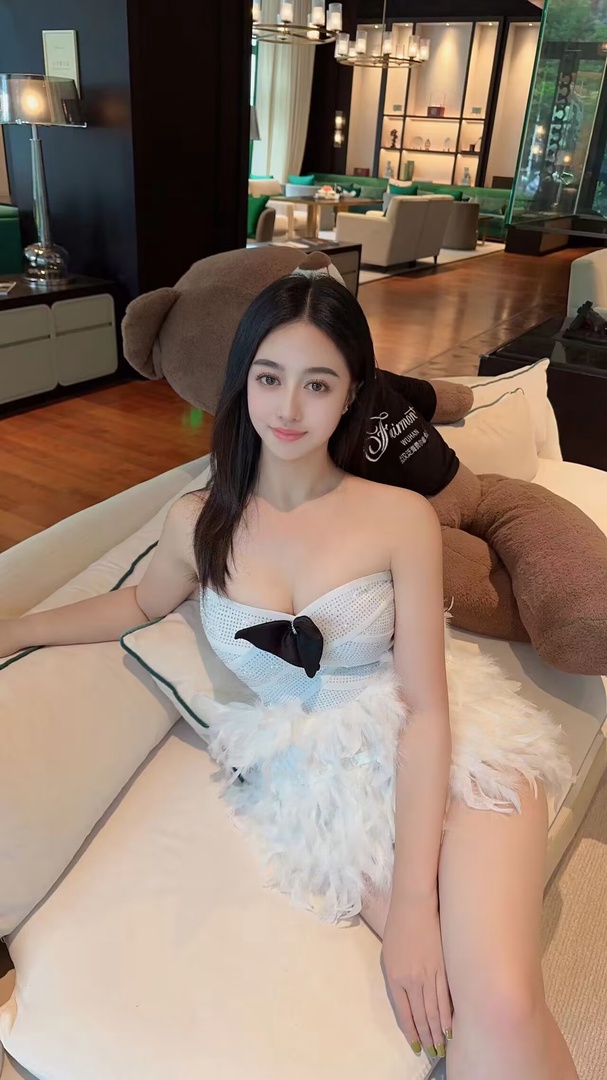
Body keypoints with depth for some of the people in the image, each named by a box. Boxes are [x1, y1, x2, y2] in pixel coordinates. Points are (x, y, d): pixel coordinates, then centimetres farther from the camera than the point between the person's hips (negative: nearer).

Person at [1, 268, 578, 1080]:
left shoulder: (403, 518, -11)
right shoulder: (199, 524, -1)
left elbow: (426, 706, -12)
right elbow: (140, 603, 22)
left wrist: (413, 901, -16)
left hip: (447, 749, -1)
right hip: (327, 777, 2)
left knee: (503, 1013, -24)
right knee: (438, 1001, -20)